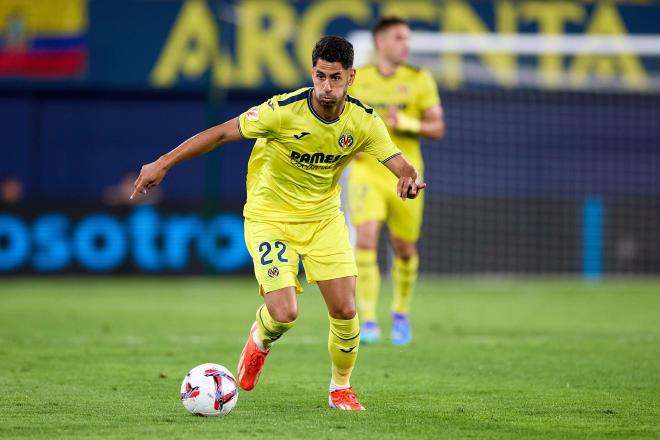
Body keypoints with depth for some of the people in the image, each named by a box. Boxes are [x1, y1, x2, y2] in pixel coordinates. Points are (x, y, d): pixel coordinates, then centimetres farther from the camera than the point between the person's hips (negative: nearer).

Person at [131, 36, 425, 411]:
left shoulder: (364, 121, -12)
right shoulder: (285, 110, -24)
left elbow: (400, 165, -10)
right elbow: (223, 132, -16)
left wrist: (410, 178, -37)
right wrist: (163, 163, -17)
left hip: (324, 217, 3)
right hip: (271, 217, -3)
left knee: (345, 310, -5)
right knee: (284, 313, -17)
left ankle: (341, 388, 22)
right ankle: (260, 341, 23)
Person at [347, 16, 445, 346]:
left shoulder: (419, 80, 0)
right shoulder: (356, 80, 3)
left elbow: (438, 128, -2)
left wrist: (406, 123, -18)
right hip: (366, 169, 0)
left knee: (404, 249, 9)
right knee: (366, 239, -20)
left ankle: (401, 314, 34)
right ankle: (368, 321, -18)